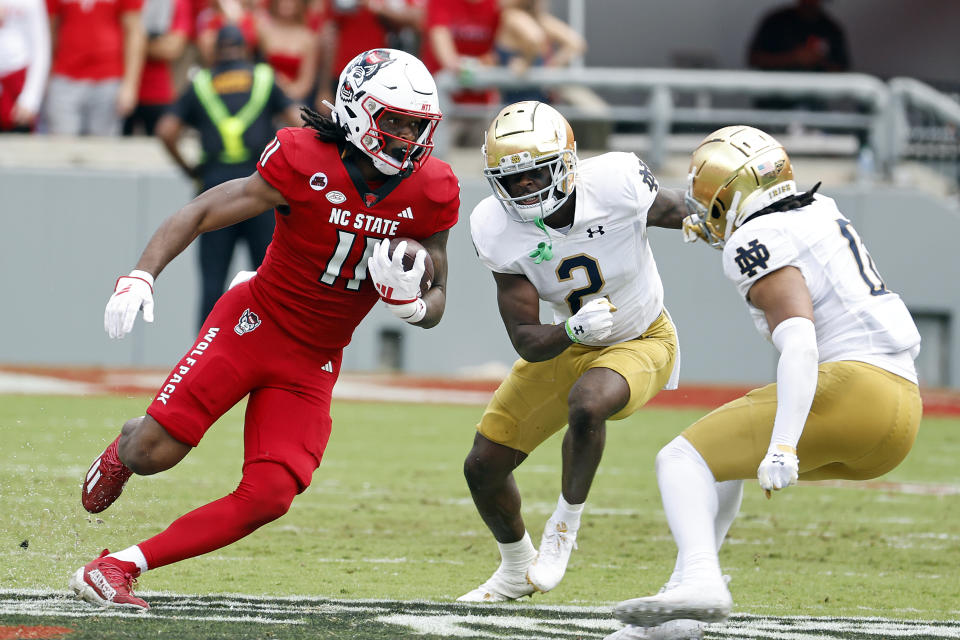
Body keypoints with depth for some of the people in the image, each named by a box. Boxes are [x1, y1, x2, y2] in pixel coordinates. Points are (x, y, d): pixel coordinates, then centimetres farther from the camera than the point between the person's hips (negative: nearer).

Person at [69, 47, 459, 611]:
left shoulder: (430, 193, -7)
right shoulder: (306, 163, -18)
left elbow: (435, 305, 3)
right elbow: (202, 213, -12)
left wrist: (409, 301, -22)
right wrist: (141, 277, -25)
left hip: (314, 363, 4)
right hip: (255, 324, -4)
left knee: (267, 498, -11)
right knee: (154, 453, -14)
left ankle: (117, 568, -2)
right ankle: (123, 450, 26)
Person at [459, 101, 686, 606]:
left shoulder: (618, 183, -30)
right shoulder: (497, 230, -23)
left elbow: (684, 214, -8)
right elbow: (526, 341, -21)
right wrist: (572, 331, -42)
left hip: (641, 341, -4)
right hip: (564, 346, 4)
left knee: (587, 404, -37)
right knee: (483, 468, 4)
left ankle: (565, 524, -10)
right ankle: (516, 570, 35)